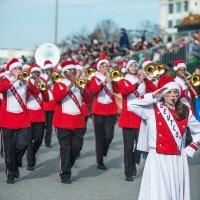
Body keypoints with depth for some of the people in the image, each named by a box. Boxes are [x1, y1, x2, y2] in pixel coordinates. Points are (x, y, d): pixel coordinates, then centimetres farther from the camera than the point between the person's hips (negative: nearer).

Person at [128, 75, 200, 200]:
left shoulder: (185, 111, 7)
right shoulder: (152, 109, -2)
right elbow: (131, 105, -15)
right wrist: (152, 96, -13)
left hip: (179, 160, 3)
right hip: (158, 159, -3)